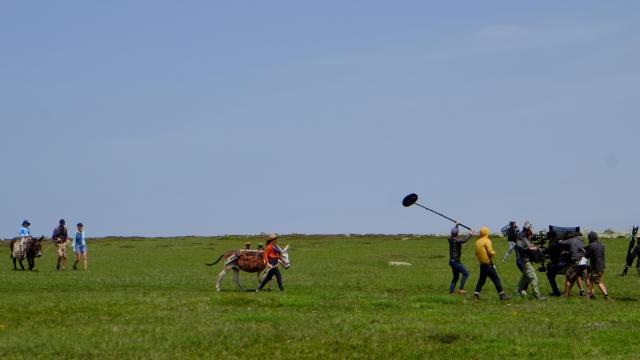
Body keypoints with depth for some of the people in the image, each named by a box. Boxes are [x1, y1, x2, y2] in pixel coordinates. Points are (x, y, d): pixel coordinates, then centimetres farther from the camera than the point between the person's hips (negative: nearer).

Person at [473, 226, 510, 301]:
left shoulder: (478, 242, 10)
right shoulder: (487, 241, -12)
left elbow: (476, 253, 17)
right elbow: (490, 252, -18)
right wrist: (494, 252, 1)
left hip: (482, 264, 7)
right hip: (488, 264, -7)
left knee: (482, 279, 18)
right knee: (496, 279, -5)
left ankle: (476, 293, 13)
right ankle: (502, 295, -6)